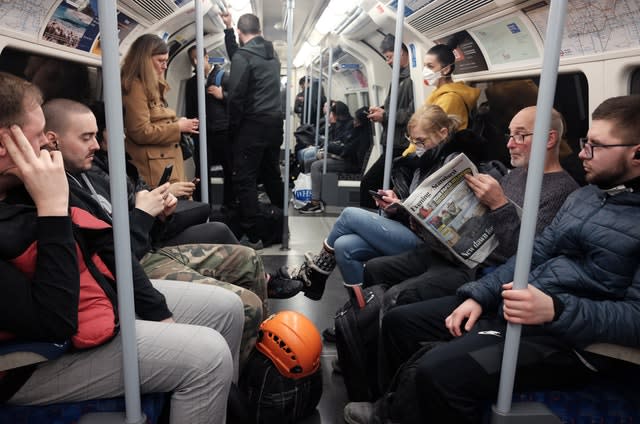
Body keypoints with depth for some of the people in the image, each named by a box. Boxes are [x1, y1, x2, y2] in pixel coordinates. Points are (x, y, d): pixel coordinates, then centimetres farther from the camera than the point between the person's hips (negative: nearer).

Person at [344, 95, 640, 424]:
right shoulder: (584, 195, 15)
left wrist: (555, 310, -30)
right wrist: (479, 296, 2)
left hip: (571, 337, -8)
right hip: (507, 305, 9)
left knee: (438, 371, -31)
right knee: (398, 321, 6)